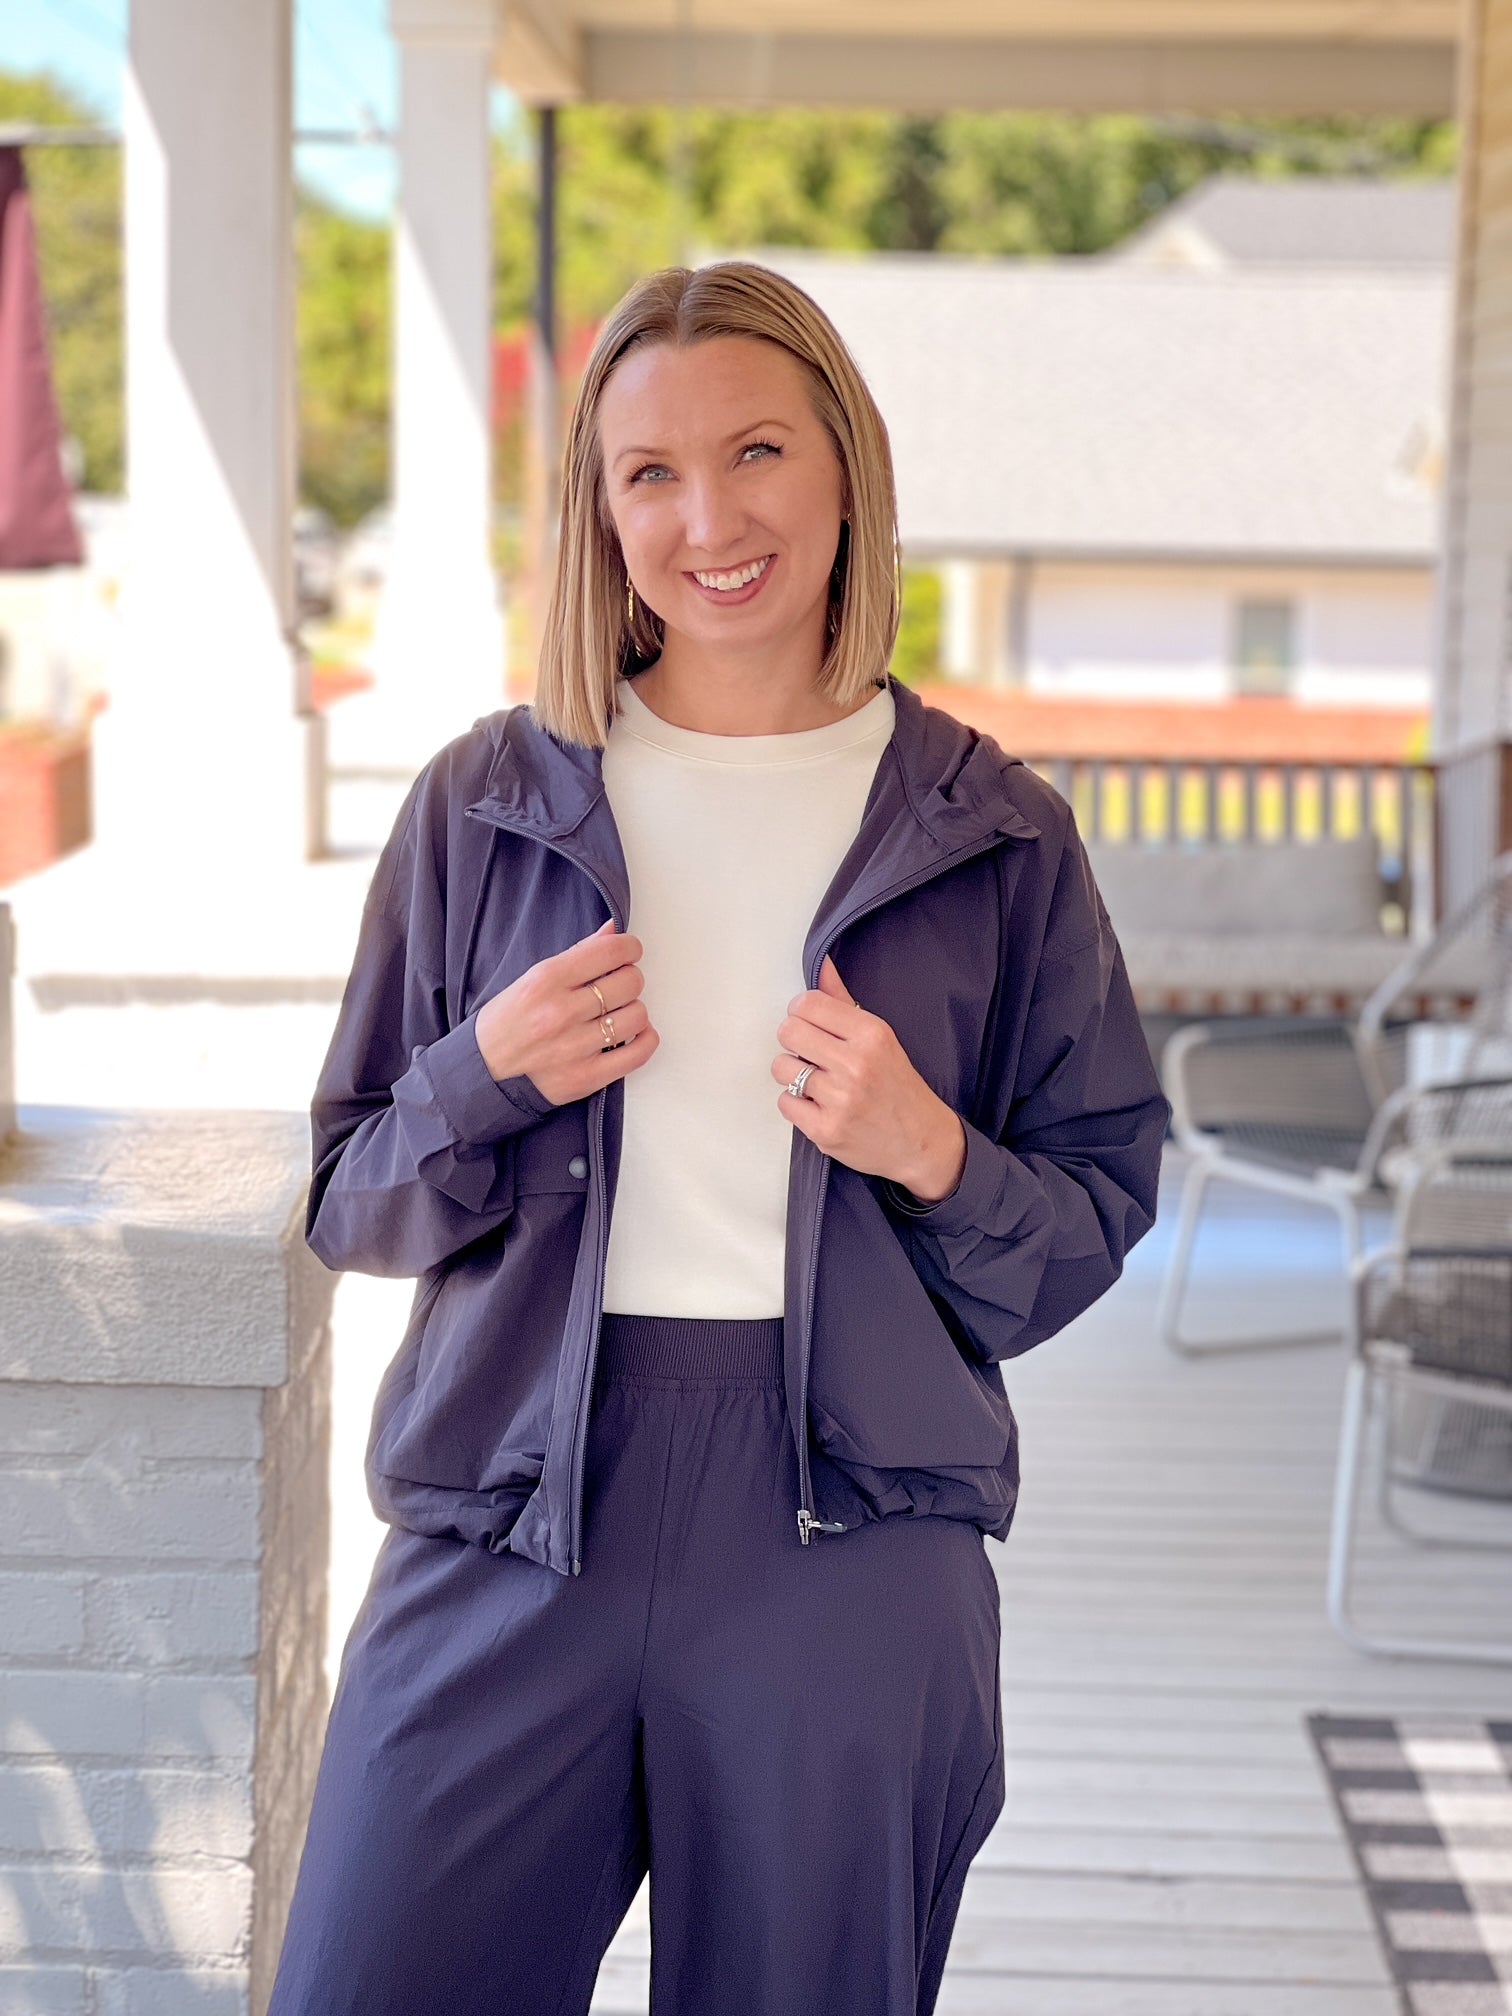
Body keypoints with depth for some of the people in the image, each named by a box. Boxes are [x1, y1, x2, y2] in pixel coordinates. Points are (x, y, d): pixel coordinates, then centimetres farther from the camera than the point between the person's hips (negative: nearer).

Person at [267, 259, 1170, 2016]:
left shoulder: (989, 834, 4)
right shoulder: (488, 802, 5)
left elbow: (1098, 1216, 8)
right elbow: (349, 1205, 10)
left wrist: (936, 1155, -12)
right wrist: (485, 1081, -10)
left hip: (849, 1555, 0)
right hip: (510, 1536, 1)